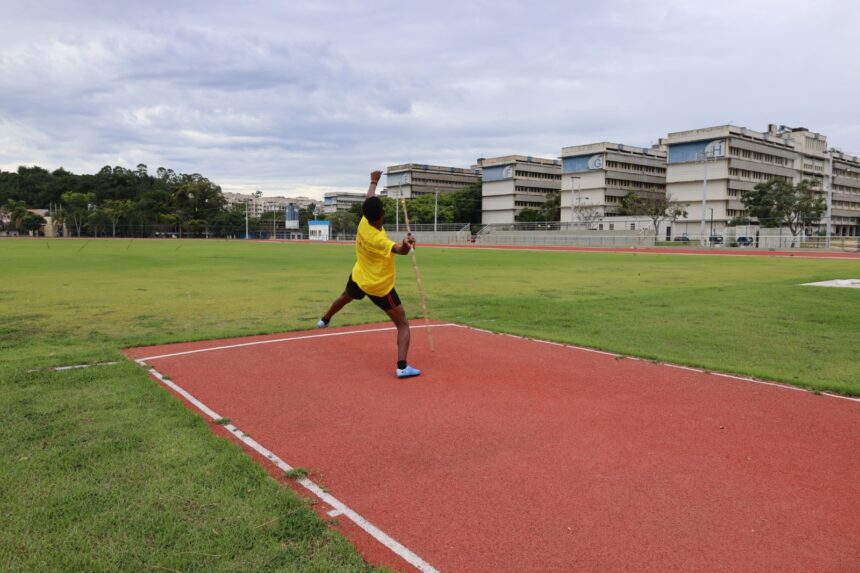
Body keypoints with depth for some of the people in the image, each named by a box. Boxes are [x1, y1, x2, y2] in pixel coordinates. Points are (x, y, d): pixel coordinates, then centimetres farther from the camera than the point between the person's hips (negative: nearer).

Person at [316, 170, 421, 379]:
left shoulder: (364, 222, -14)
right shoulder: (378, 240, -34)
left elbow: (369, 201, 4)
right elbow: (400, 250, -53)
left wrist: (374, 181, 21)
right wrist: (406, 244, -76)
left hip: (358, 278, 8)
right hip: (381, 287, -7)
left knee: (345, 298, 39)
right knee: (403, 324, -3)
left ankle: (324, 320, 66)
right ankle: (402, 366, -17)